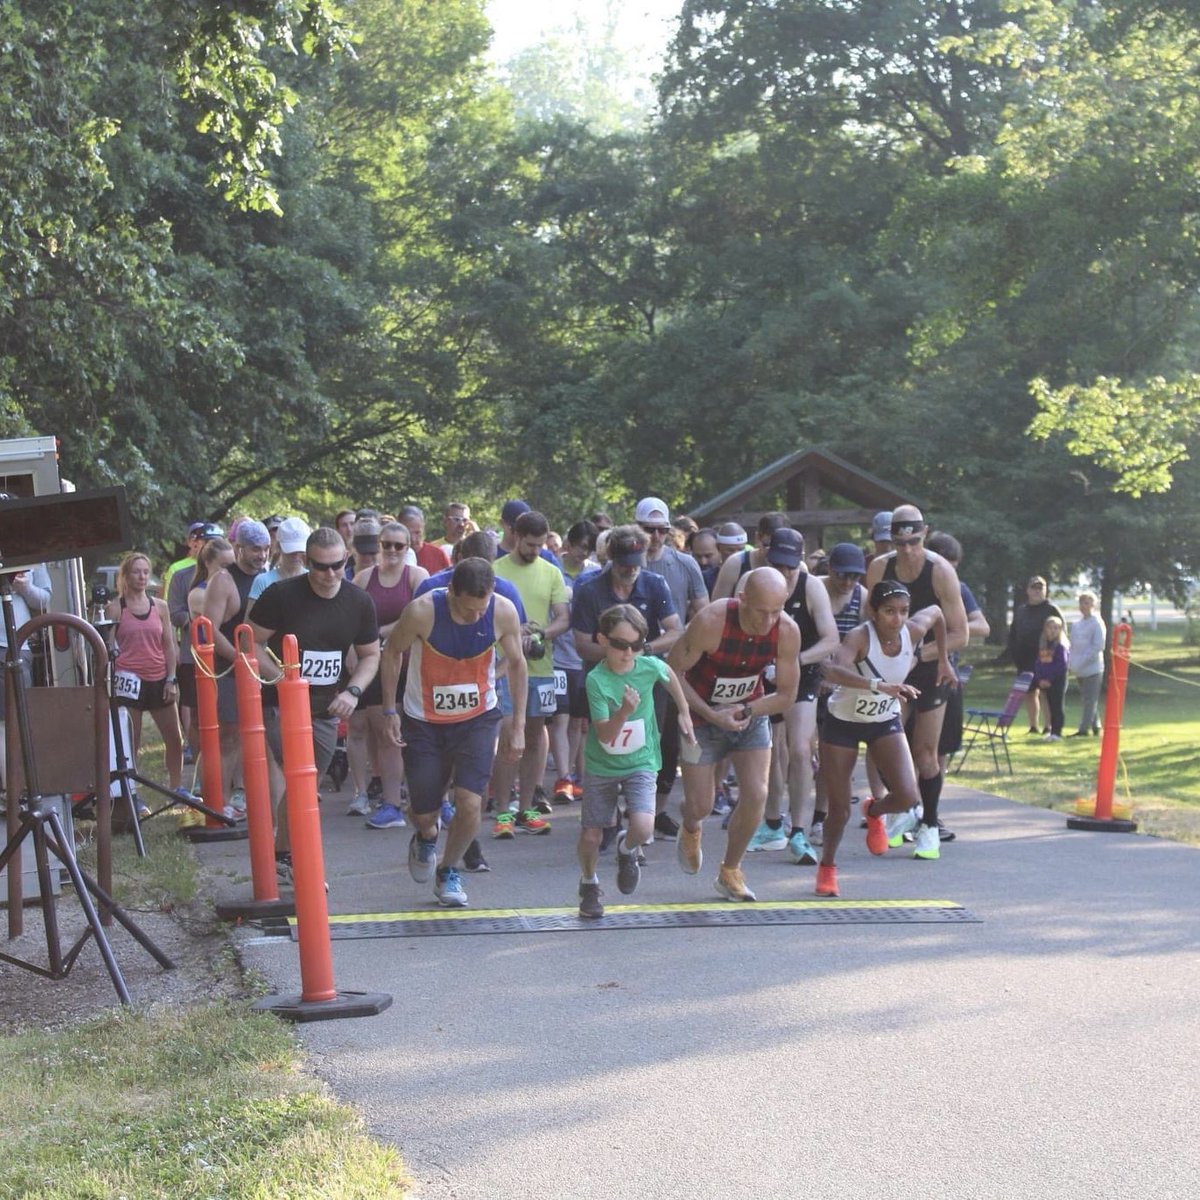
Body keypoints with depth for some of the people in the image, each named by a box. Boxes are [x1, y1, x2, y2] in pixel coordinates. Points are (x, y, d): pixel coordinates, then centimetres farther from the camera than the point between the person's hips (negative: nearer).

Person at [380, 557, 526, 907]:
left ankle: (448, 871, 16)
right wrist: (389, 710, -7)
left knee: (470, 803, -13)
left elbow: (516, 663, -2)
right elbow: (392, 651, -6)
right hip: (424, 721, -1)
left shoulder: (503, 612, -19)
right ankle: (426, 839, 43)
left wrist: (518, 726, -2)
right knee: (423, 812, 4)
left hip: (478, 718, 1)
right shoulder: (422, 612, -25)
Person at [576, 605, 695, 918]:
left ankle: (627, 849, 16)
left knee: (643, 828, -21)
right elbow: (605, 734, -23)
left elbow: (669, 675, 14)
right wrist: (624, 712, -40)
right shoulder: (597, 680, -21)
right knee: (591, 836, 4)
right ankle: (589, 884, 36)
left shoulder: (649, 667, -13)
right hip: (601, 765, -1)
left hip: (640, 763, 1)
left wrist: (684, 712, 20)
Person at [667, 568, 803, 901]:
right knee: (700, 805, -1)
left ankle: (730, 871, 13)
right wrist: (711, 715, -25)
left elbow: (787, 695, -9)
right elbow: (673, 670, -19)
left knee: (756, 795, -11)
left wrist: (745, 710, -23)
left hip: (752, 714, 3)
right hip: (703, 715, -3)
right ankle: (690, 831, 39)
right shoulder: (711, 621, -31)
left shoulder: (787, 632, -20)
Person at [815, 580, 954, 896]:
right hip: (842, 723, -4)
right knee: (839, 808, 1)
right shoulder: (860, 637, -31)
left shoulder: (913, 631, -18)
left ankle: (874, 811, 23)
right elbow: (833, 671, -51)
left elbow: (937, 612, 7)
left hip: (886, 722, 4)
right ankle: (827, 867, 30)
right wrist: (879, 685, -63)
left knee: (908, 797, -13)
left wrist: (943, 660, 12)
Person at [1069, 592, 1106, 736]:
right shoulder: (1076, 624, 13)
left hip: (1093, 667, -7)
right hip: (1079, 669, 7)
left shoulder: (1097, 624, -8)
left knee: (1090, 699, -6)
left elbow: (1098, 646, -15)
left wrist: (1082, 662, -19)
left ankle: (1084, 728, -8)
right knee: (1085, 699, 12)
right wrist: (1072, 663, 5)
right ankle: (1095, 726, 21)